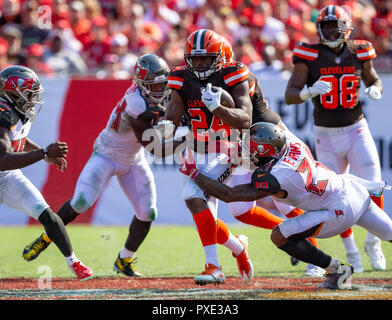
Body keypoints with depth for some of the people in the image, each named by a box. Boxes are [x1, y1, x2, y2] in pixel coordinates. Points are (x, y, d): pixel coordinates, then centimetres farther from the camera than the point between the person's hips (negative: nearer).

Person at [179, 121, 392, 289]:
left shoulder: (273, 178, -25)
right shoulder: (290, 141, -6)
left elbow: (229, 195, -19)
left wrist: (194, 173, -14)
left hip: (341, 211, -8)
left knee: (279, 236, -7)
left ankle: (337, 270, 1)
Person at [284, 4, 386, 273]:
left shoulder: (358, 53, -2)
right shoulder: (309, 55, -8)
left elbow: (374, 79, 16)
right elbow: (290, 95, -12)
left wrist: (375, 89, -8)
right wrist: (310, 91, -33)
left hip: (356, 130, 1)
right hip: (326, 136, -1)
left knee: (373, 189, -11)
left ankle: (373, 242, 12)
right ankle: (351, 250, 20)